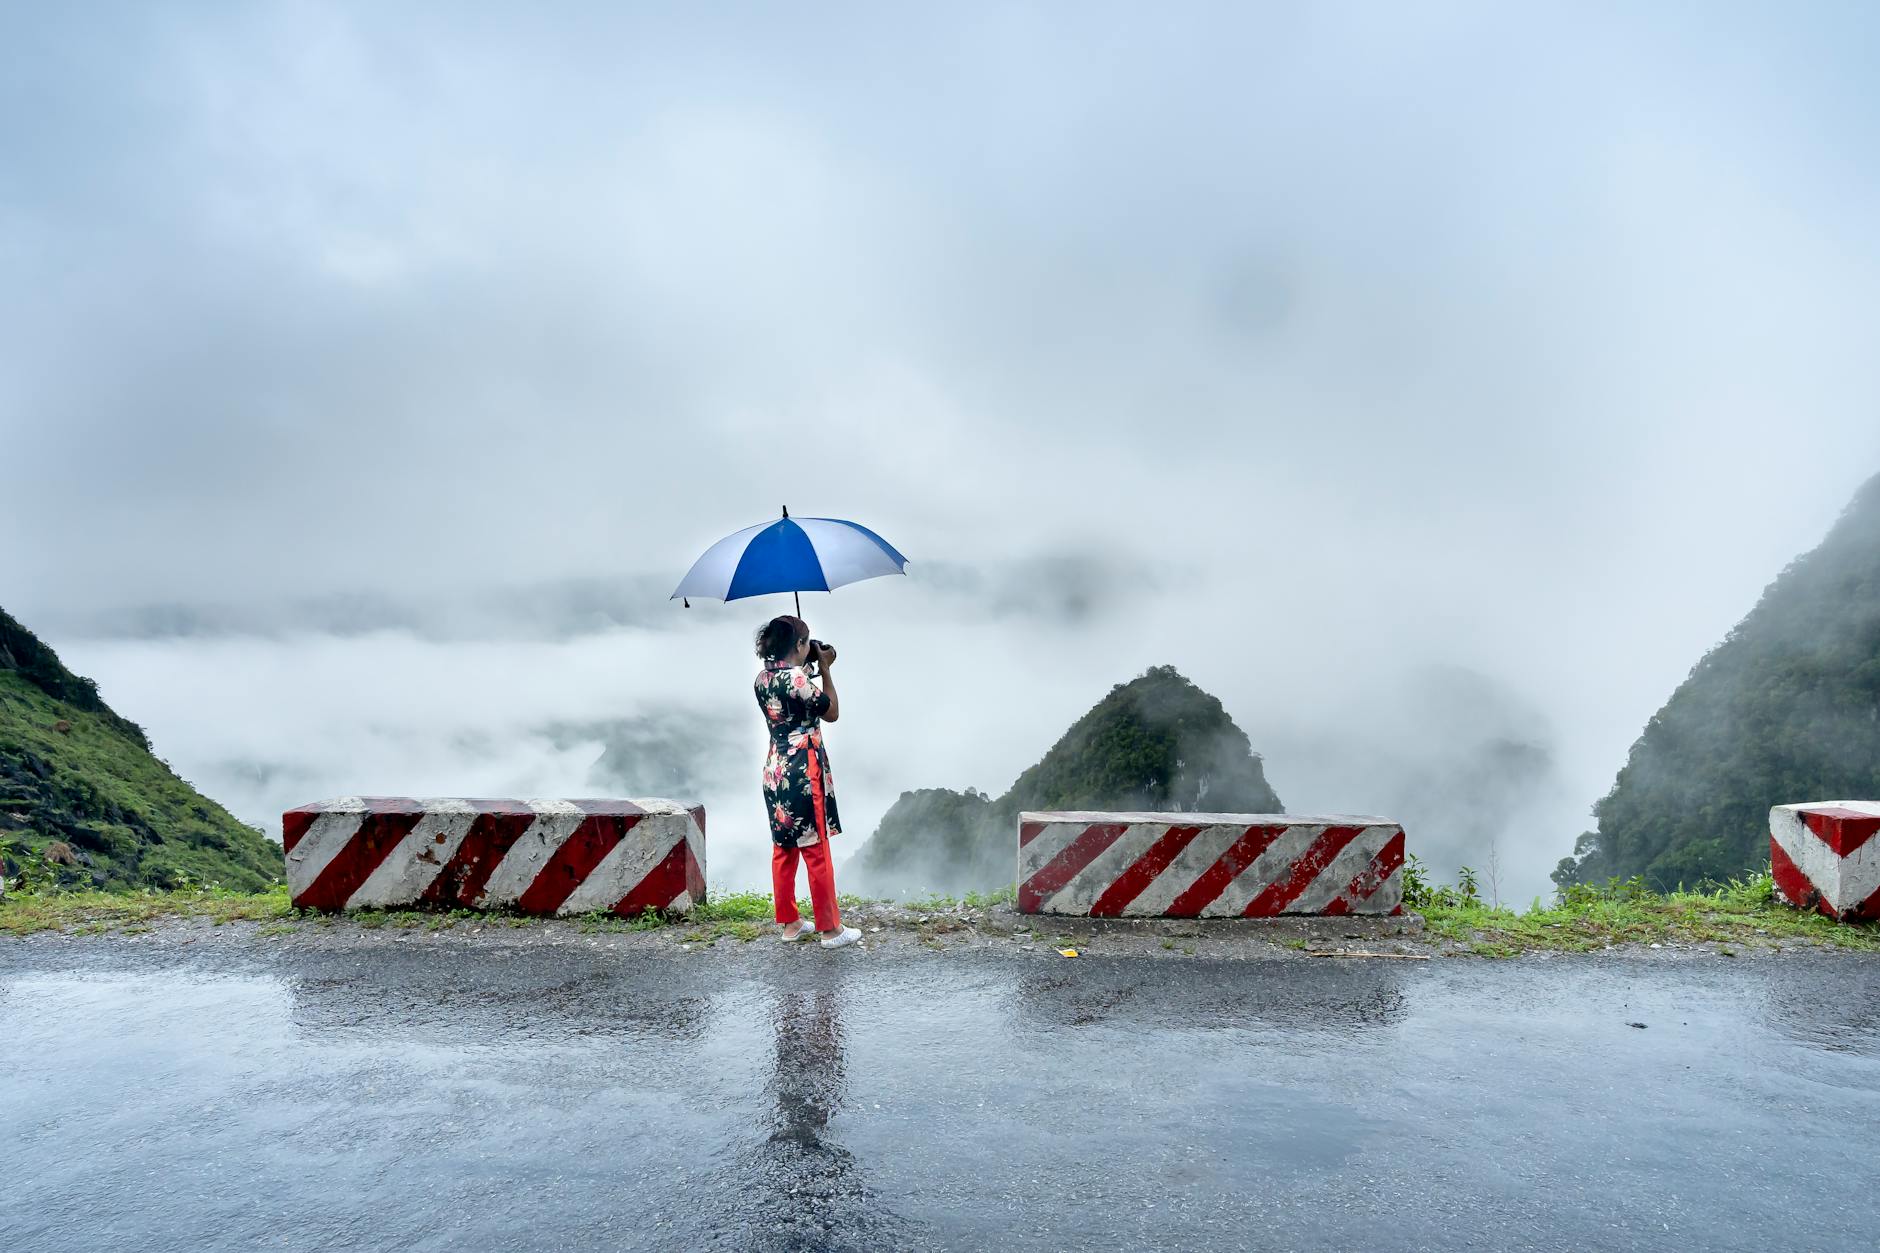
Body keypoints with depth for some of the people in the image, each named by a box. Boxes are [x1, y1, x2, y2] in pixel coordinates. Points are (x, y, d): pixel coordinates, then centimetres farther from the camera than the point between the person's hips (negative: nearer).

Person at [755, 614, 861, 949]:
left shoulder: (762, 679, 6)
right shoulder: (797, 678, -18)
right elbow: (832, 712, -7)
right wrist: (826, 670, -2)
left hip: (775, 772, 8)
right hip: (803, 774, -8)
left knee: (783, 851, 14)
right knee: (817, 852, 0)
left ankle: (790, 923, 23)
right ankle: (830, 929, 8)